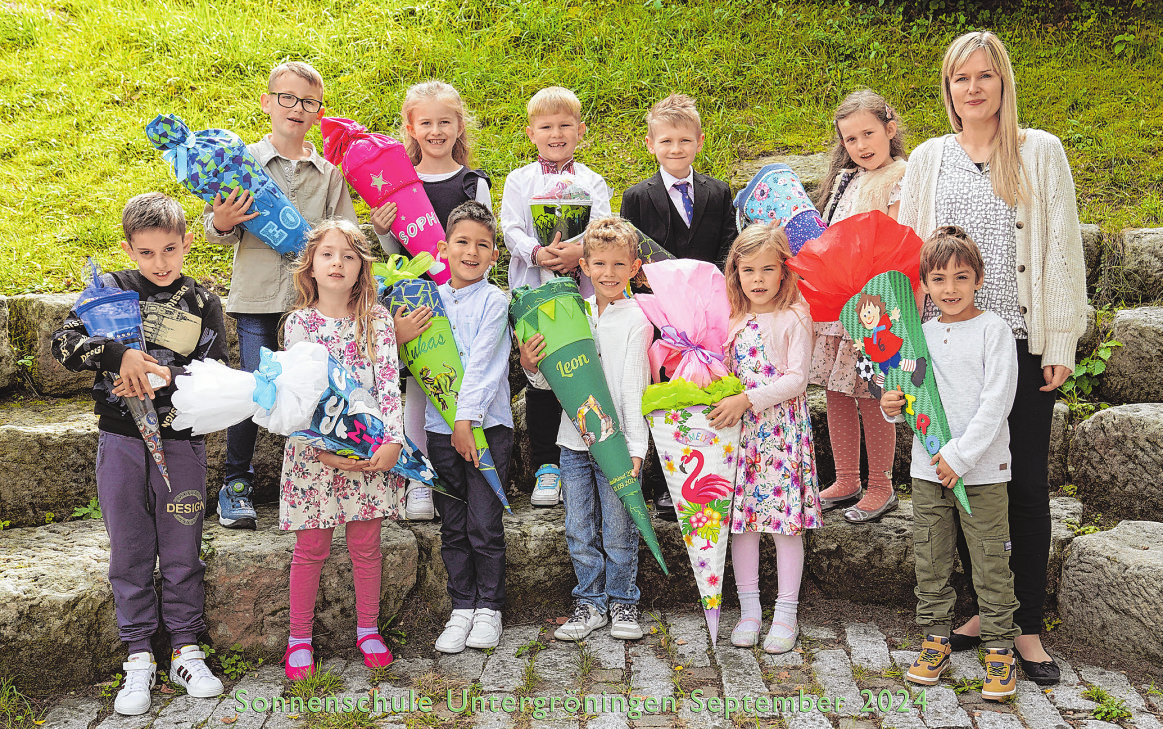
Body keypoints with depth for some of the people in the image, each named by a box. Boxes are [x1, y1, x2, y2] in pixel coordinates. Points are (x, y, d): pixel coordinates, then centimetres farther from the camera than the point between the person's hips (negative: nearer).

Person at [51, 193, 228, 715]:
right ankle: (138, 659, 17)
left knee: (181, 551, 7)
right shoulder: (111, 289, 2)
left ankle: (185, 651, 20)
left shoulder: (202, 304, 3)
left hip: (181, 442, 0)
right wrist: (119, 355, -20)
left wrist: (166, 376, -20)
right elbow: (63, 342, -7)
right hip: (121, 441, 0)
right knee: (130, 554, 7)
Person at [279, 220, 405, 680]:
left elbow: (388, 382, -5)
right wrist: (322, 449, -18)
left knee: (366, 544, 9)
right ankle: (299, 638, 19)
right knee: (311, 547, 6)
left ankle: (368, 629, 26)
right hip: (313, 449, -1)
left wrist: (392, 441, -16)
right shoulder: (299, 323, -1)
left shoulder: (376, 318, 1)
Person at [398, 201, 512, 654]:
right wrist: (400, 339, -2)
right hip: (440, 427, 4)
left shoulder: (494, 301, -1)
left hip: (486, 425, -4)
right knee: (453, 527, 9)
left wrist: (466, 417, -16)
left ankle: (489, 608, 15)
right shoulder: (431, 301, 11)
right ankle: (462, 606, 20)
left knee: (484, 525, -1)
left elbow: (481, 364, -11)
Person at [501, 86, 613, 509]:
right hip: (534, 290, 0)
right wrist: (536, 253, -21)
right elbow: (511, 229, -1)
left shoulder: (592, 182, 11)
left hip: (583, 290, 0)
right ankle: (546, 466, 10)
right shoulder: (519, 181, 10)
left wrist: (579, 250, -23)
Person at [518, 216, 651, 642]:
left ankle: (622, 602, 22)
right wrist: (530, 366, -8)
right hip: (574, 439, 4)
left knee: (618, 531, 5)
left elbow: (634, 387, -11)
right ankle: (590, 603, 24)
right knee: (579, 530, 10)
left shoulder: (635, 320, -6)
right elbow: (552, 381, 13)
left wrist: (636, 445, -18)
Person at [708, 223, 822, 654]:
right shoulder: (733, 320, 9)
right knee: (742, 520, 6)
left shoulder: (793, 318, -6)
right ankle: (749, 610, 18)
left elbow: (796, 379, -13)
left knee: (786, 520, 0)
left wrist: (747, 400, -19)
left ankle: (786, 615, 11)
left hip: (782, 429, -4)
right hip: (739, 431, 5)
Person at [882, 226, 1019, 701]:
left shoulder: (993, 330, -7)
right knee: (931, 560, 11)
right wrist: (894, 406, -7)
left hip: (982, 470, -4)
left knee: (991, 564, 2)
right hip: (928, 467, 5)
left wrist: (960, 456, -17)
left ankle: (1000, 650, 14)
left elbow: (996, 403, -12)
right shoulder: (920, 335, 8)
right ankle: (935, 641, 24)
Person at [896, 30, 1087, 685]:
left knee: (1026, 484, 2)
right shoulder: (929, 158, 9)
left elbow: (1062, 251, 1)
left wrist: (1060, 345, -4)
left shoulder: (1042, 152, 3)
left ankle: (1028, 628, 14)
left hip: (1022, 343, -2)